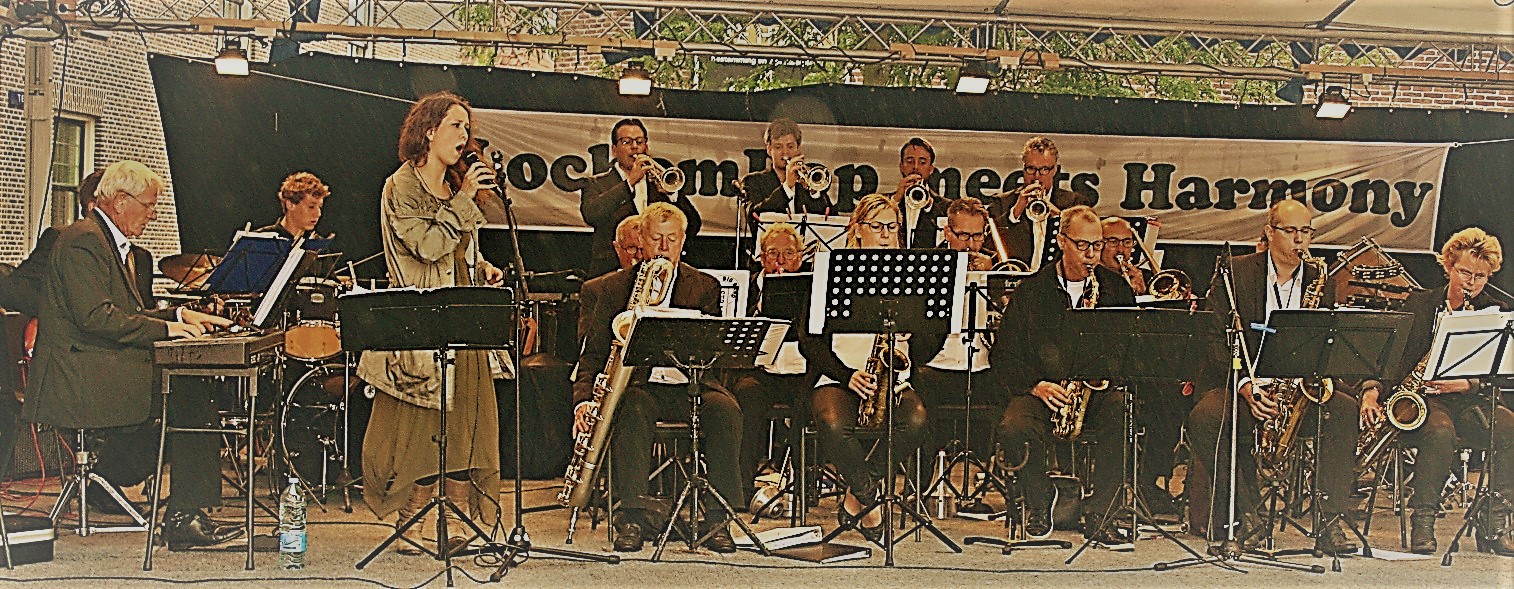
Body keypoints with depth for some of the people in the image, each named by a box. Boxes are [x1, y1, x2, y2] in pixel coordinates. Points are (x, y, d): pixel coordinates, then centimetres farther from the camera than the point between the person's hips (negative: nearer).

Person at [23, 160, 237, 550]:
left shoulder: (117, 244, 21)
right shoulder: (83, 240, -12)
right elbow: (96, 317, -22)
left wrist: (179, 315, 8)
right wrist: (165, 327, -19)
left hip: (107, 365, 10)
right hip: (80, 372, -10)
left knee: (191, 394, -7)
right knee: (187, 399, -20)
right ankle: (183, 518, -16)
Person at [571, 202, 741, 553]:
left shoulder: (705, 288, 14)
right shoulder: (604, 290, 11)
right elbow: (589, 354, 5)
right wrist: (584, 401, -13)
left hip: (691, 384, 1)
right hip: (637, 385, -1)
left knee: (725, 411, -31)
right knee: (630, 410, -36)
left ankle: (717, 520, -22)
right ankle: (632, 518, -30)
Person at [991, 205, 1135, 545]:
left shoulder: (1115, 289, 11)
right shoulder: (1031, 291, 6)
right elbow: (1003, 355, 3)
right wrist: (1036, 385, -14)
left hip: (1098, 390, 1)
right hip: (1040, 391, -1)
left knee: (1121, 416, -35)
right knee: (1012, 430, -33)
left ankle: (1097, 516, -17)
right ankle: (1038, 501, 1)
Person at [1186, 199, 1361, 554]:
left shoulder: (1320, 282, 11)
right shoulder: (1235, 272, 2)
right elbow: (1216, 339, -6)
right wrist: (1246, 385, -20)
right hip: (1239, 382, -2)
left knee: (1347, 411, -27)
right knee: (1204, 417, -34)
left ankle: (1328, 521, -23)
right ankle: (1244, 516, -21)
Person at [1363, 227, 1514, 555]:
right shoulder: (1419, 304, 11)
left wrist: (1466, 383, -17)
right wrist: (1372, 390, -10)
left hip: (1471, 401, 2)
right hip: (1421, 399, -2)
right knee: (1440, 431, -37)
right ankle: (1422, 522, -25)